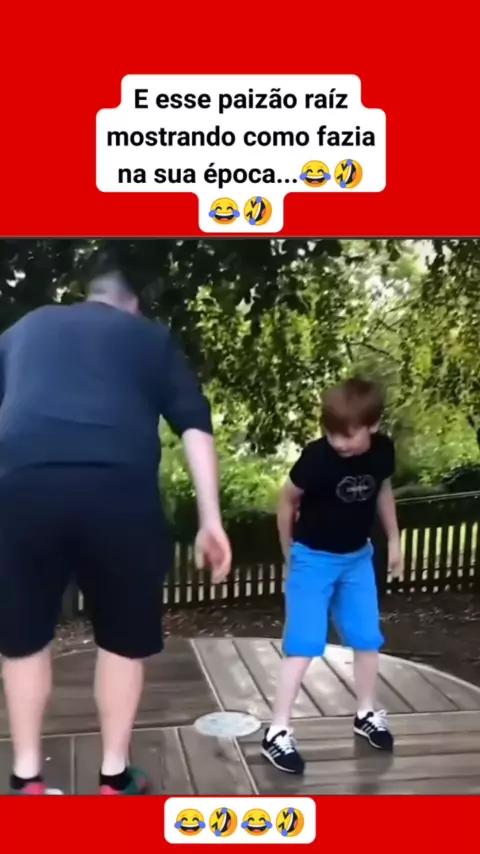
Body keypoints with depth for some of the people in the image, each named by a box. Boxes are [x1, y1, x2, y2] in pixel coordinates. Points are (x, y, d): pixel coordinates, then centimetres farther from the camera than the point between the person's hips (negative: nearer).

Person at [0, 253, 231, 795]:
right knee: (123, 638, 19)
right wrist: (210, 520, 9)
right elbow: (195, 427, 11)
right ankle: (114, 778, 27)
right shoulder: (151, 337, 22)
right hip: (119, 489, -1)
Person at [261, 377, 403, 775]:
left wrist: (394, 540, 13)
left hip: (357, 557, 5)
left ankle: (367, 713, 33)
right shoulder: (316, 457, -26)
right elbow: (288, 500, -10)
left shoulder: (383, 450, -13)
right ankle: (278, 731, 2)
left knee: (369, 638, 11)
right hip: (313, 558, -4)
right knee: (304, 644, -8)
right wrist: (290, 554, 0)